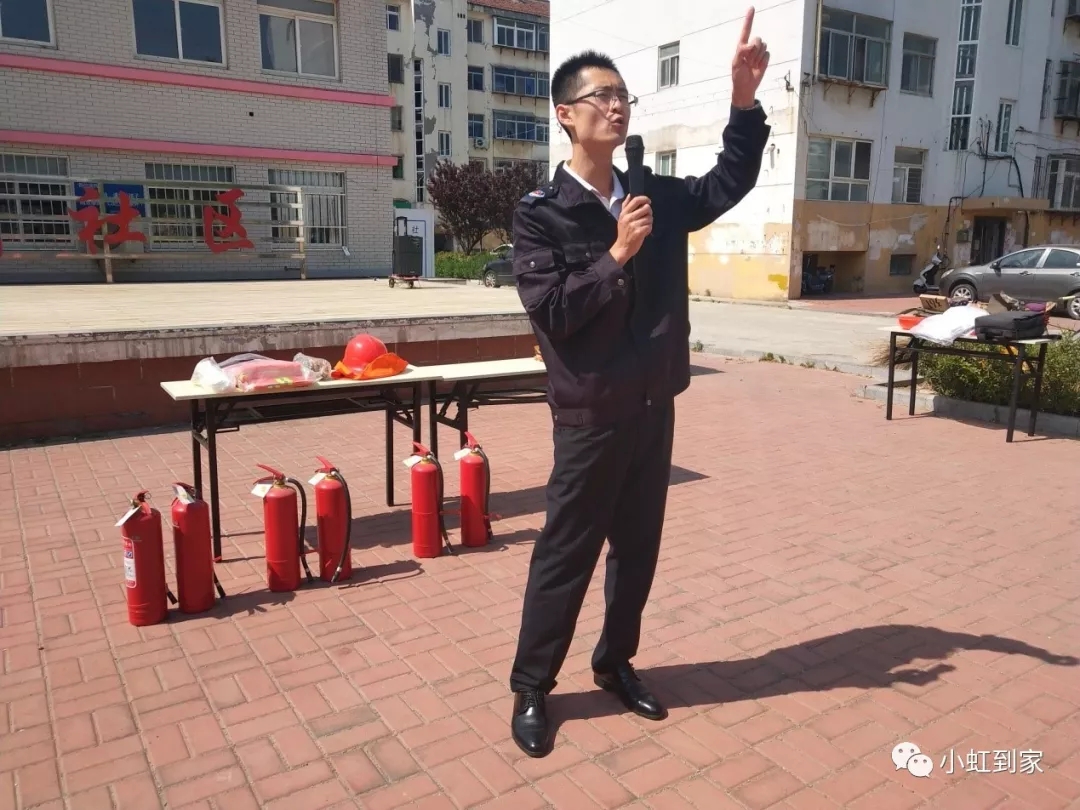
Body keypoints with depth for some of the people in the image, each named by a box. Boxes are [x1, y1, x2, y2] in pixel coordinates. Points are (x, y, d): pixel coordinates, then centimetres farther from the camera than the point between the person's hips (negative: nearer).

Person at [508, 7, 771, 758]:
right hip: (592, 416, -5)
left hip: (655, 409, 6)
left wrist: (745, 96, 0)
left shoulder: (658, 198, 7)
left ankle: (616, 663, 36)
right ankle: (531, 688, 22)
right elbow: (549, 311, -17)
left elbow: (731, 181, 12)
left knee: (639, 549, 16)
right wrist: (617, 257, -22)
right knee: (566, 555, 4)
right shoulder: (541, 212, -9)